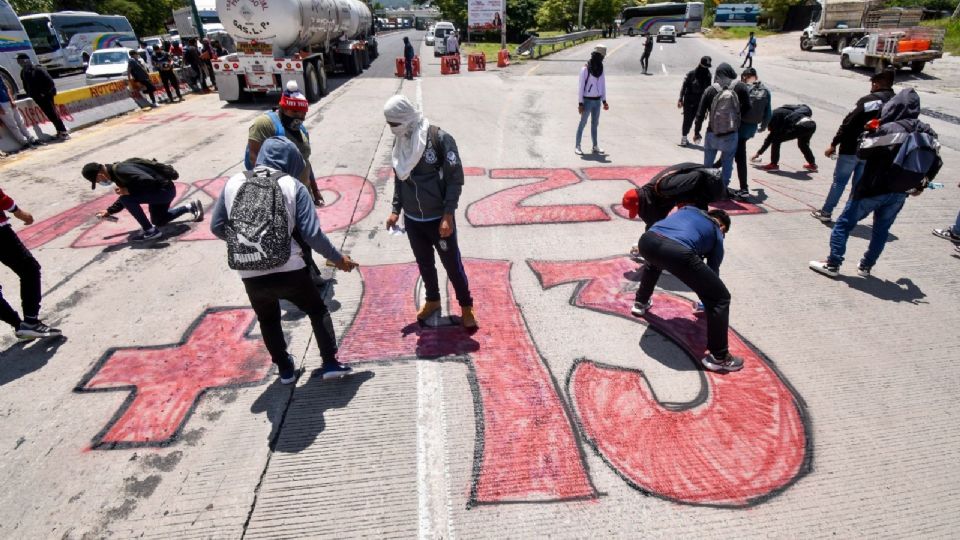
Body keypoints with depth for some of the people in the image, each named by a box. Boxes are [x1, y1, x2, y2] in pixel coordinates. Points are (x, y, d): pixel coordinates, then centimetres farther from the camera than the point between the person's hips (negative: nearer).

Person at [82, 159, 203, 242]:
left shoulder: (121, 171, -23)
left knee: (127, 198, -22)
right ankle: (191, 207, 28)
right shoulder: (116, 171, 8)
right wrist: (109, 211, 18)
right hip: (161, 191, 11)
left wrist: (128, 191, -25)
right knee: (158, 221, 24)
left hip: (165, 190, -11)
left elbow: (148, 181, -35)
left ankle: (150, 231, -11)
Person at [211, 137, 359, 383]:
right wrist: (338, 258, 5)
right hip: (288, 271, -3)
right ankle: (330, 363, 19)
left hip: (250, 276, 3)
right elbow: (312, 234, -8)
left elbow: (217, 227, 11)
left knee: (268, 320, 29)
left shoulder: (233, 182, 6)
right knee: (317, 310, 22)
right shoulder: (293, 185, -2)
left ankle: (285, 369, 39)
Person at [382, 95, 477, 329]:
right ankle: (432, 300, 40)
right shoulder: (400, 142, 3)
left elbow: (455, 178, -15)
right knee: (424, 263, 19)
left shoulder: (439, 138, -16)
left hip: (438, 218, -5)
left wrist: (448, 215, -20)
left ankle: (466, 306, 23)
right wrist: (396, 210, 10)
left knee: (452, 264, 5)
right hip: (412, 219, 6)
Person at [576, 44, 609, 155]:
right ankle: (578, 146, 5)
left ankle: (595, 146, 17)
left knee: (595, 123, 11)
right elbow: (581, 87, -11)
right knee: (583, 123, -1)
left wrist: (604, 101, 8)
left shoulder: (600, 69, 7)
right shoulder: (585, 69, -11)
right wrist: (580, 103, -14)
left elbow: (603, 86, 13)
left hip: (597, 101, 6)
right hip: (587, 100, -6)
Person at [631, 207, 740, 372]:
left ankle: (640, 303, 58)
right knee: (720, 298, 13)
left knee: (654, 260, 45)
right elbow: (713, 269, 37)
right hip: (678, 252, -5)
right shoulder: (717, 234, 30)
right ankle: (718, 357, 16)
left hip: (647, 240, 5)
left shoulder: (689, 209, 39)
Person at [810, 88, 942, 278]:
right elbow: (936, 163, 9)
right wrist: (921, 184, 20)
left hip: (873, 189, -6)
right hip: (900, 193, 6)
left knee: (844, 223, 2)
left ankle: (833, 264, 0)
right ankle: (866, 266, 25)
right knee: (881, 229, 18)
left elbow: (863, 152, -13)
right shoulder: (928, 134, 6)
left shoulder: (888, 129, -15)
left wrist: (870, 133, 4)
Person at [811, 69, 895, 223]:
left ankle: (826, 212, 8)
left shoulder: (868, 100, -13)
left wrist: (834, 144, -10)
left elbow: (848, 123, -15)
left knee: (839, 181, 4)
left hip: (851, 149, -5)